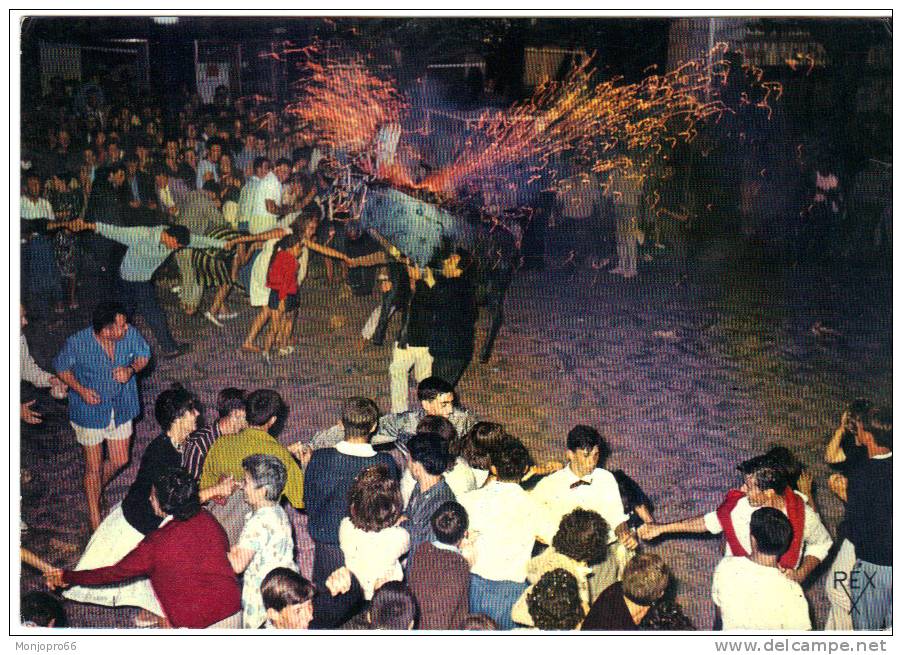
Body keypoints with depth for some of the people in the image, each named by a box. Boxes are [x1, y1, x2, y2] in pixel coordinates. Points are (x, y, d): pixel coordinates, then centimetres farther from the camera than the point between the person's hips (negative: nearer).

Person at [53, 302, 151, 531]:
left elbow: (144, 355, 1)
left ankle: (94, 489, 48)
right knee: (94, 467, 8)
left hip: (121, 407, 3)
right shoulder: (77, 344, -25)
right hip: (90, 411, -3)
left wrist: (131, 369, -20)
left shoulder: (130, 335, -19)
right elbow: (61, 367, -7)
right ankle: (95, 520, 25)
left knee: (120, 461, 15)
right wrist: (80, 389, -21)